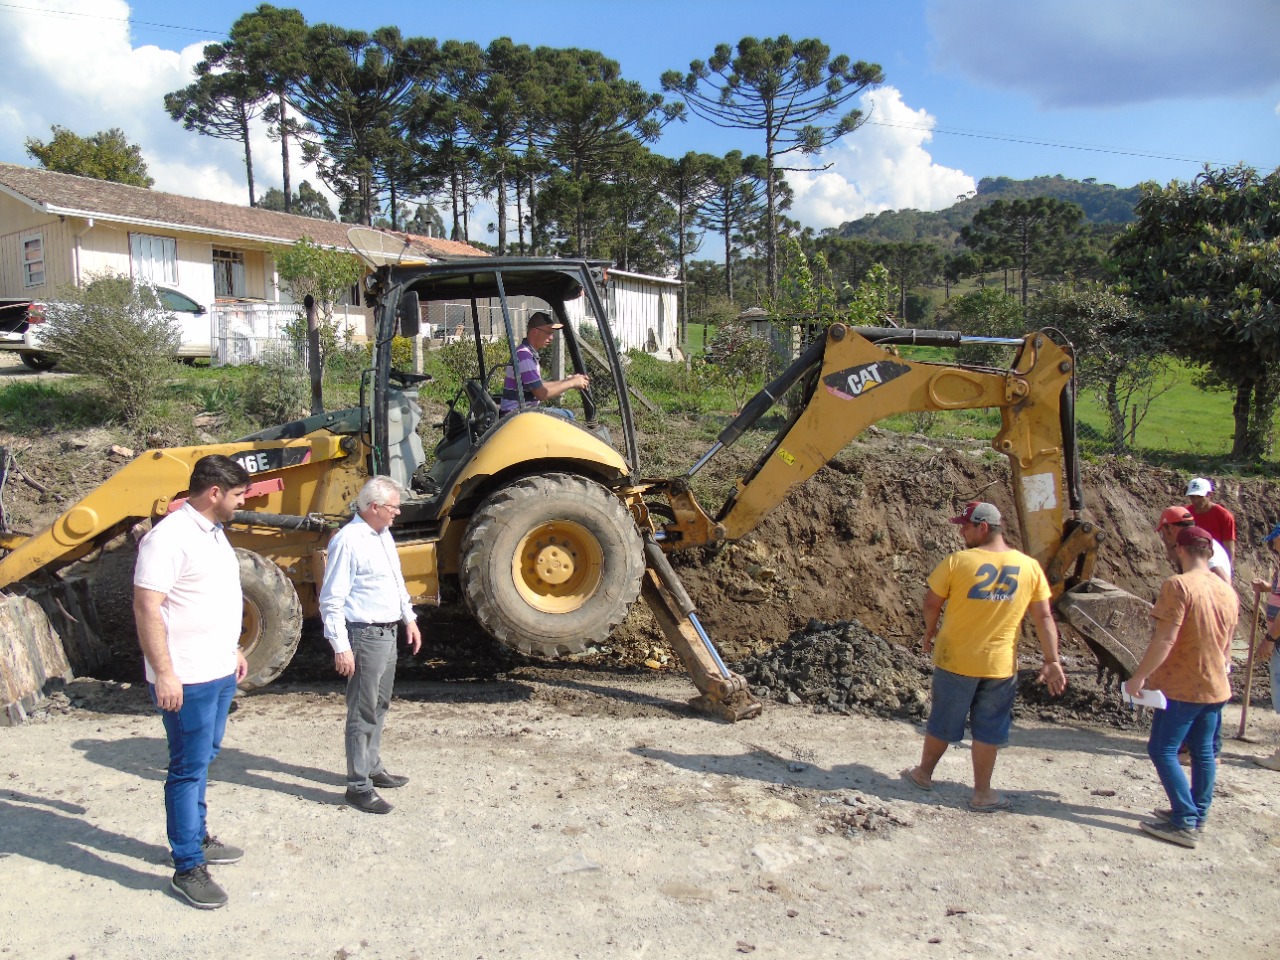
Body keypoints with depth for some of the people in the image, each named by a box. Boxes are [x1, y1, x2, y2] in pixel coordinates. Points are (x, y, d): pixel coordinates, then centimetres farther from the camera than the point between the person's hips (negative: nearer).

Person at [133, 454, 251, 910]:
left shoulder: (213, 531, 11)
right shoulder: (169, 538, -19)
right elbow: (146, 607, -22)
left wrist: (233, 649, 23)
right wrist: (163, 673, -23)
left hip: (220, 672, 9)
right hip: (187, 680, -9)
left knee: (203, 760, 20)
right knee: (189, 769, -1)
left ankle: (198, 837, 34)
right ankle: (188, 868, 9)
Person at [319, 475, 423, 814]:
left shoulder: (383, 534, 10)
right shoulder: (348, 541, -18)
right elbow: (331, 600, -19)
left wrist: (409, 619, 21)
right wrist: (340, 646, -20)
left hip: (388, 633, 9)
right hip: (365, 636, -9)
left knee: (379, 707, 19)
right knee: (363, 713, -1)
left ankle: (373, 768, 32)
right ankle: (358, 786, 8)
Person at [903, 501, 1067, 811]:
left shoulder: (958, 561, -14)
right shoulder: (1030, 567, -4)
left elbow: (932, 602, -6)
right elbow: (1044, 617, -2)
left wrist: (930, 633, 12)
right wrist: (1052, 661, 3)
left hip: (956, 659, -2)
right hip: (1000, 665, 2)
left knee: (942, 721, 15)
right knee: (988, 729, 12)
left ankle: (924, 773, 33)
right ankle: (982, 793, 21)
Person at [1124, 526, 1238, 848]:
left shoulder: (1179, 585, -19)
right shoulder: (1228, 592, 6)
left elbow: (1165, 639, -24)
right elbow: (1225, 645, 16)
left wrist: (1139, 676, -18)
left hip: (1181, 687, -8)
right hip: (1216, 686, 8)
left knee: (1162, 750, -1)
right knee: (1203, 752, 15)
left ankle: (1185, 823, -2)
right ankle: (1197, 816, 25)